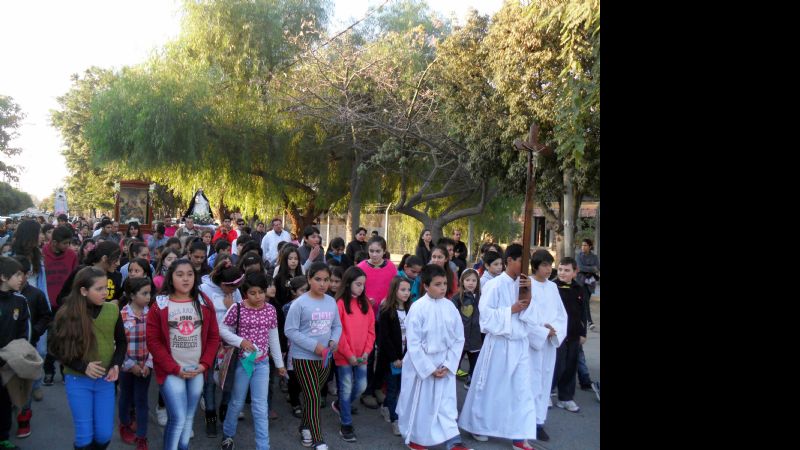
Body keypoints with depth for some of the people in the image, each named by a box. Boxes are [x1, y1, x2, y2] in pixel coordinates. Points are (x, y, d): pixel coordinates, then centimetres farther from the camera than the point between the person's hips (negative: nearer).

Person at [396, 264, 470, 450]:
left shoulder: (450, 306, -4)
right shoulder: (418, 308, -16)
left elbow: (459, 338, 1)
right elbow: (413, 343, -15)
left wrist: (448, 365, -8)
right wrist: (429, 368, -14)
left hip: (444, 364, 3)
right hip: (421, 363, -3)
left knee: (446, 403, 5)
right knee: (418, 403, 12)